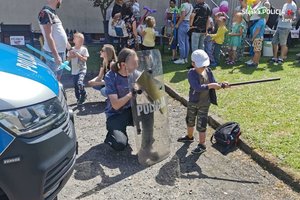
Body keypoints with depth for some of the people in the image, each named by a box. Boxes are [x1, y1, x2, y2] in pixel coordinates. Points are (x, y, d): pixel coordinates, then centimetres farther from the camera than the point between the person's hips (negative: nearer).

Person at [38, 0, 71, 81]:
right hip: (53, 53, -9)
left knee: (58, 79, 18)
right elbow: (48, 36, -20)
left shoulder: (53, 13, 15)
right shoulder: (45, 13, -13)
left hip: (61, 52, 10)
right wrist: (56, 55, -24)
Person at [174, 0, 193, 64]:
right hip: (189, 24, 8)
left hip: (183, 23, -8)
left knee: (181, 42, -5)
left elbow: (183, 16, -17)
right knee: (187, 42, 10)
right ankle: (186, 58, 15)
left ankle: (181, 59, -4)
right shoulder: (191, 6, 12)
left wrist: (177, 24, -12)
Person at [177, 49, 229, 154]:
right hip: (192, 102, 1)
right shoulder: (191, 73, -21)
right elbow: (197, 87, -34)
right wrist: (210, 86, -38)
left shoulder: (208, 71, -9)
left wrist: (222, 85, -26)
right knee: (190, 121, 22)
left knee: (201, 124, 1)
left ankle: (202, 145, 16)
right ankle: (189, 137, 48)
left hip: (204, 103, 0)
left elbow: (214, 84, -6)